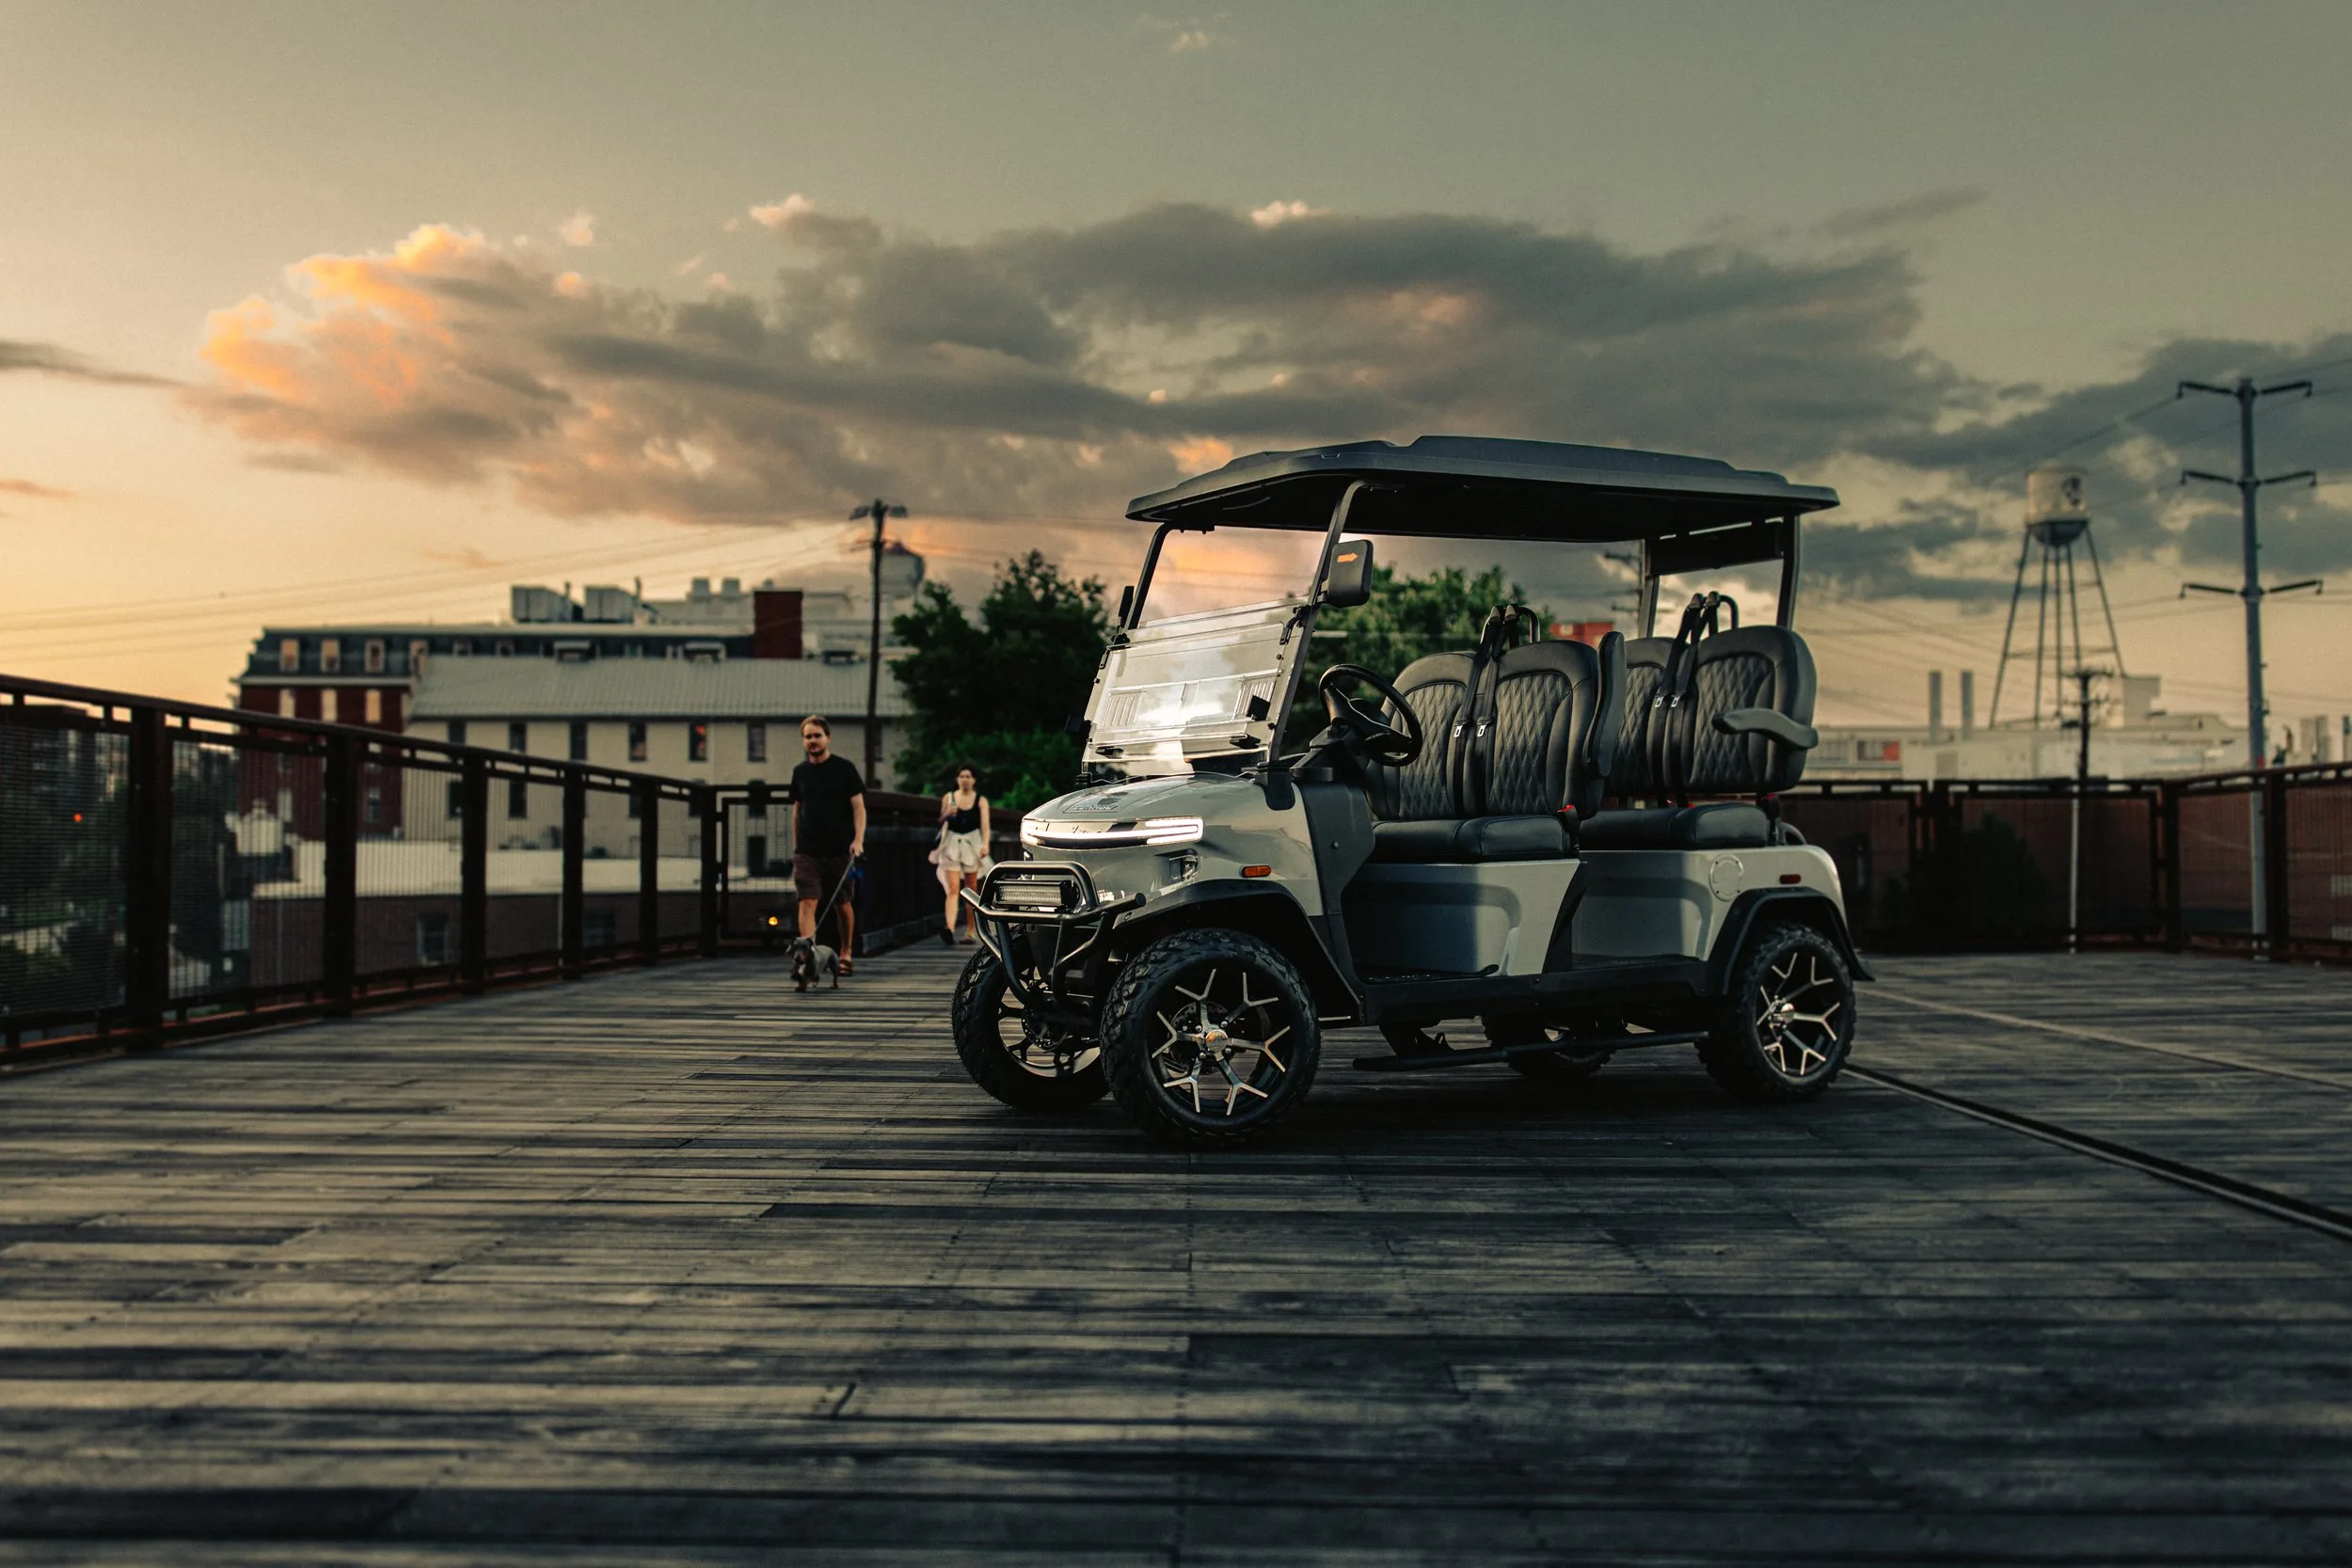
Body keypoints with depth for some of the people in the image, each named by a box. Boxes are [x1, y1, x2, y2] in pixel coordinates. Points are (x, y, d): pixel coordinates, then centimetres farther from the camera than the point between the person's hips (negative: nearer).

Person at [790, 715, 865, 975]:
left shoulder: (844, 768, -1)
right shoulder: (800, 772, 10)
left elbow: (858, 805, -5)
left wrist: (858, 839, -16)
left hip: (839, 850, -2)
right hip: (806, 852, 2)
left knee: (841, 905, 9)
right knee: (807, 903, -11)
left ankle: (845, 954, 26)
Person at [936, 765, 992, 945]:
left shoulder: (981, 800, 4)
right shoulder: (949, 797, 8)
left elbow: (985, 824, -6)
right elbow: (940, 821, 14)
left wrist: (985, 844, -22)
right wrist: (947, 814, -8)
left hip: (972, 843, 0)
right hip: (952, 843, 0)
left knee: (971, 890, 7)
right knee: (953, 889, -13)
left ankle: (971, 931, 16)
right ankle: (949, 929, -28)